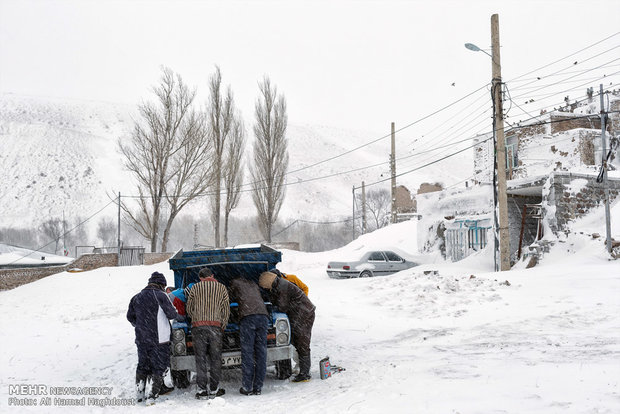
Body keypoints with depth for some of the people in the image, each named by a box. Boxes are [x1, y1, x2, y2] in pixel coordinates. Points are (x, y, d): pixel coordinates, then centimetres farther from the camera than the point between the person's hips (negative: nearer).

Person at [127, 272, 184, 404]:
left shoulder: (137, 297, 9)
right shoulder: (160, 295, -10)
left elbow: (130, 316, 17)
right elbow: (171, 313, -10)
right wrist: (181, 318, 10)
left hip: (141, 338, 6)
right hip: (159, 338, -6)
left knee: (142, 365, 18)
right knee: (159, 366, 2)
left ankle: (139, 393, 22)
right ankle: (152, 396, -1)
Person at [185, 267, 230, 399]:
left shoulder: (195, 288, 8)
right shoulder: (221, 288, 10)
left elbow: (189, 309, 12)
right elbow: (226, 310, 7)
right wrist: (223, 327, 14)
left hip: (198, 325, 0)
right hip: (215, 326, 0)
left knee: (201, 358, 3)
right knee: (215, 358, 6)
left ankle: (202, 390, 1)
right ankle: (214, 389, 8)